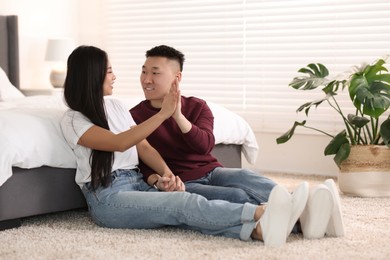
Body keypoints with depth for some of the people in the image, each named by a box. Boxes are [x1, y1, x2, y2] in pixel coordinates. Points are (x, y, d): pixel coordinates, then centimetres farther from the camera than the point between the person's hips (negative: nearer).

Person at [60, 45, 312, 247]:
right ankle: (262, 212, -51)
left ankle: (260, 228, -52)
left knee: (186, 207, -26)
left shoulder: (116, 106, 17)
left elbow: (144, 147, 10)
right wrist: (164, 113, -25)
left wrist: (167, 173, -10)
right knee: (185, 204, -31)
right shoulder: (73, 121, -5)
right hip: (107, 198, -6)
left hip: (139, 184, 6)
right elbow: (119, 143, -19)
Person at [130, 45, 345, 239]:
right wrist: (156, 180, -24)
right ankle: (300, 220, -53)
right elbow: (139, 161, -1)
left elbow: (205, 146, -8)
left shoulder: (196, 106, 10)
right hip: (181, 184, -3)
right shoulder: (134, 117, 3)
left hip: (211, 171, 3)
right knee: (238, 197, -31)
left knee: (244, 177, -32)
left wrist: (178, 116, -23)